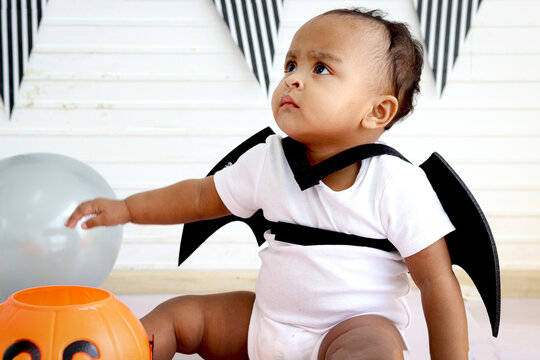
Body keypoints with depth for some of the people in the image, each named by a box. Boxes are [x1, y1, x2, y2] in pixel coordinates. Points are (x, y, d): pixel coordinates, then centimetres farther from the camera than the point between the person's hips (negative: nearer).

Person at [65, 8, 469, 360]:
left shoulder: (397, 185, -17)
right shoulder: (267, 162, -3)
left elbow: (439, 283, -13)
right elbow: (201, 196, 14)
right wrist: (126, 209, 16)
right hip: (265, 321, 6)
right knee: (177, 315, 3)